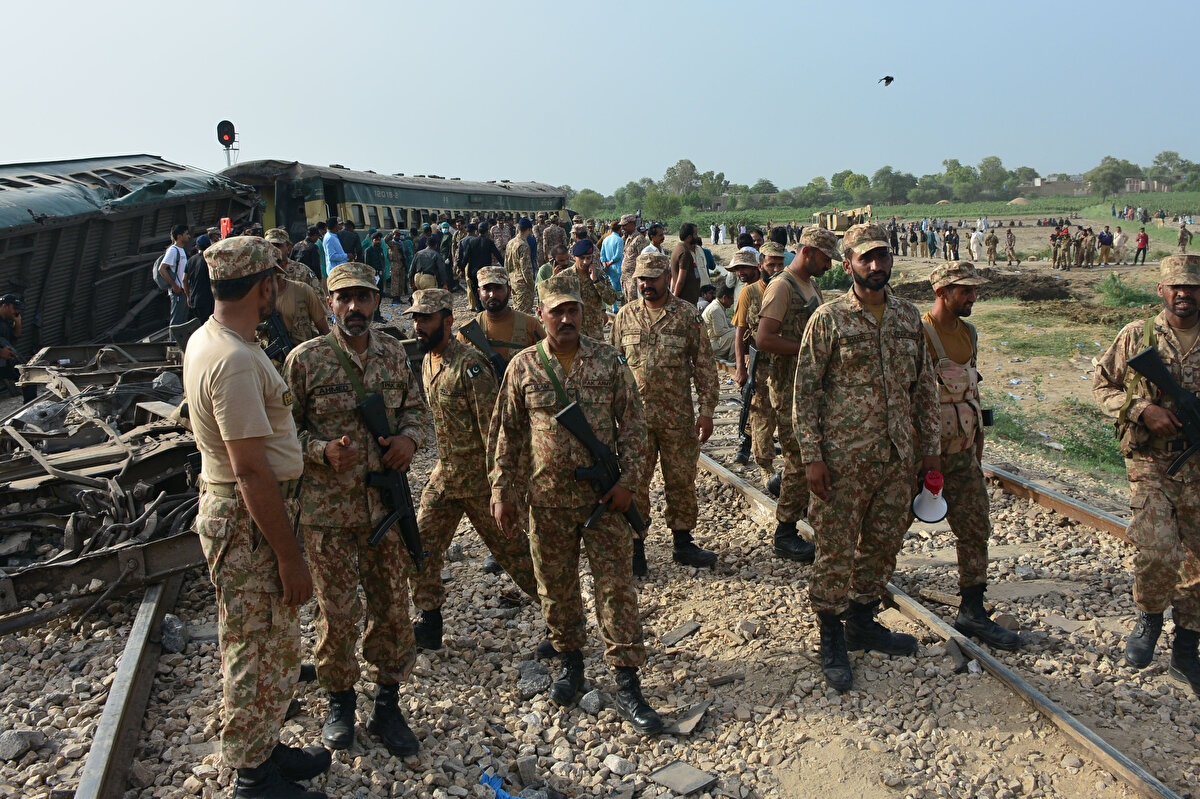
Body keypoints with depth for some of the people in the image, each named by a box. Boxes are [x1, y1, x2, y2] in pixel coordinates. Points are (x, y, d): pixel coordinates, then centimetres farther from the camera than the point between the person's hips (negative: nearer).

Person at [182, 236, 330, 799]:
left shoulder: (207, 339, 8)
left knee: (272, 645, 22)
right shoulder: (234, 360, -25)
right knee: (257, 653, 6)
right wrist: (290, 557, -21)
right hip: (248, 521, -10)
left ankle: (262, 750, 38)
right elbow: (251, 472, -26)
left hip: (232, 510, 10)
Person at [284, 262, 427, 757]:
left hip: (388, 503, 3)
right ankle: (340, 701, 33)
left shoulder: (394, 354, 3)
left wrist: (410, 436, -6)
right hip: (328, 510, -3)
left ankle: (386, 704, 30)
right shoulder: (306, 359, -8)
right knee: (338, 613, 9)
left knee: (393, 608, 11)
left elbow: (414, 406, 15)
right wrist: (323, 451, -21)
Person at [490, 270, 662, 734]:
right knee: (556, 587, 13)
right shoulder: (523, 367, 0)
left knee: (616, 586, 1)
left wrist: (629, 479, -7)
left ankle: (627, 686, 9)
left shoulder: (609, 361, -1)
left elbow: (633, 423, 2)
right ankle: (570, 660, 36)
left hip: (605, 496, -1)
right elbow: (506, 435, 5)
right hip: (548, 498, 1)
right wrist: (502, 493, 3)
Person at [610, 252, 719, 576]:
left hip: (678, 416, -1)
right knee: (635, 481, 4)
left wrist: (707, 410, -4)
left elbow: (704, 364, 0)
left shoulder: (687, 314, -1)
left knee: (682, 480, 10)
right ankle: (635, 547, 16)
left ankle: (682, 543, 26)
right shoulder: (625, 315, 5)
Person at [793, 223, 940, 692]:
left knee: (883, 544, 15)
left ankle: (862, 622, 35)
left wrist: (929, 448, 11)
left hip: (897, 458, 5)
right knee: (836, 550, 2)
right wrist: (812, 456, -13)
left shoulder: (909, 316, 8)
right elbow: (805, 391, -8)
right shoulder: (828, 319, -7)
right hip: (843, 458, -5)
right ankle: (832, 639, 19)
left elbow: (925, 386, 14)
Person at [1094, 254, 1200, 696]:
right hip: (1151, 463, -2)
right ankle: (1149, 618, 16)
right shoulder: (1137, 337, -1)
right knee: (1156, 553, -16)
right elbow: (1102, 385, 4)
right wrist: (1142, 410, -13)